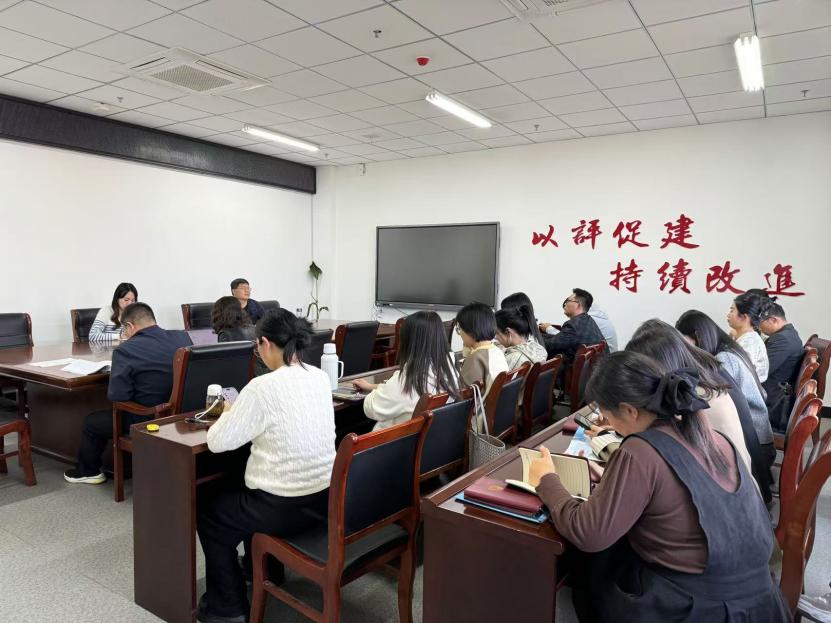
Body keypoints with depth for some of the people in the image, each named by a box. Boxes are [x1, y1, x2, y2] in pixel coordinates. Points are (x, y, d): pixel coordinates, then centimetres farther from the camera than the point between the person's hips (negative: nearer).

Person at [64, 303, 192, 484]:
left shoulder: (125, 350, -20)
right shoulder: (183, 337, -5)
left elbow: (116, 395, -18)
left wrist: (115, 374, 2)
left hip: (147, 421, -6)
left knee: (91, 422, 23)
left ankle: (88, 472, 44)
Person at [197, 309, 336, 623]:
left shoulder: (263, 387, -22)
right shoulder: (320, 377, 0)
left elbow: (217, 442, -12)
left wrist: (229, 414, 6)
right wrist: (245, 413, 17)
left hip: (285, 508, -7)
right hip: (325, 498, 7)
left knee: (207, 509, 21)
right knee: (239, 490, 34)